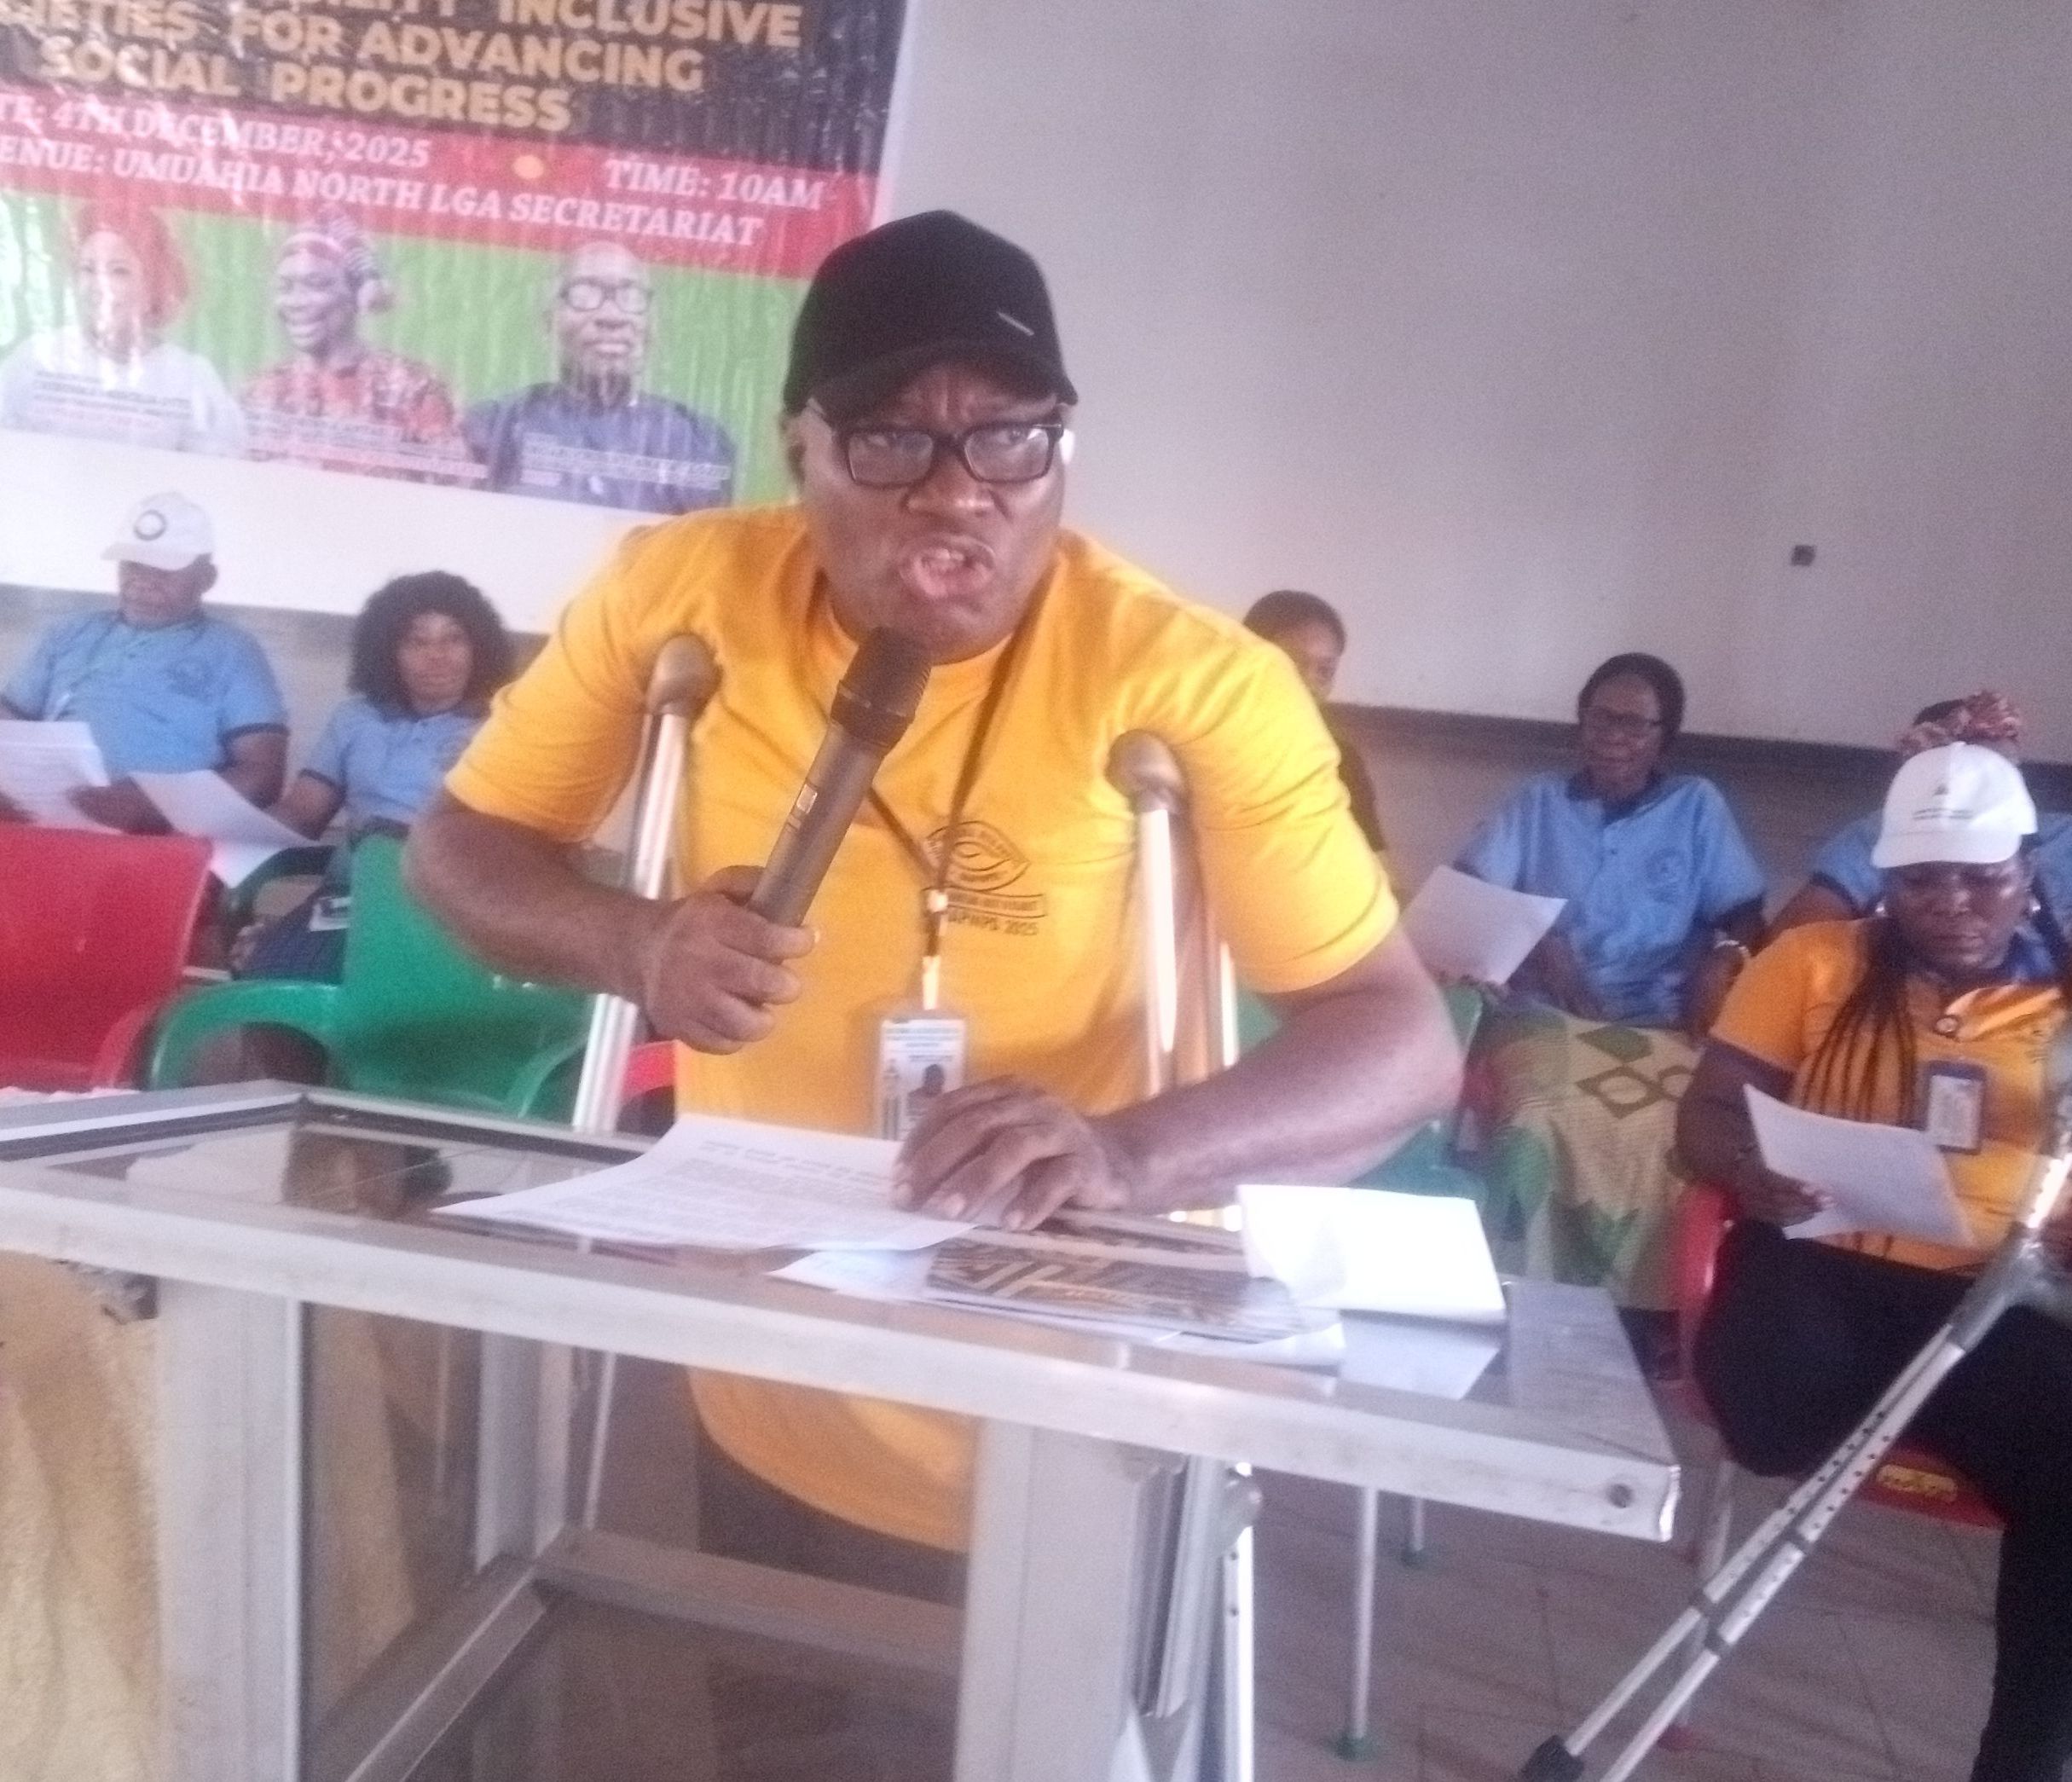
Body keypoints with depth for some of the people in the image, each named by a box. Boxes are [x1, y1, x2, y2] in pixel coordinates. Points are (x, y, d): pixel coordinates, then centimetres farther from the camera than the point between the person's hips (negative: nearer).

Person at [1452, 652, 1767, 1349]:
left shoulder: (1697, 805, 19)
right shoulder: (1537, 800, 19)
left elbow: (1744, 913, 14)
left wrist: (1724, 956, -10)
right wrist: (1534, 944, -11)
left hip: (1659, 1026, 0)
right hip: (1545, 1018, 0)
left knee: (1672, 1131, -32)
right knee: (1547, 1120, -34)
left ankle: (1649, 1308, -16)